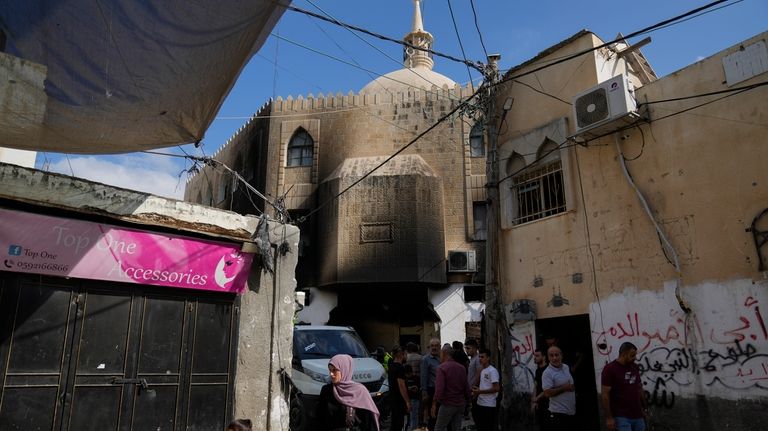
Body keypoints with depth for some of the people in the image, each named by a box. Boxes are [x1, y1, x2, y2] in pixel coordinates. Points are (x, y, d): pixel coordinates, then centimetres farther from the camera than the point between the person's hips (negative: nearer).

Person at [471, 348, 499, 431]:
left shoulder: (492, 371, -15)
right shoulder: (482, 371, 13)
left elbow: (496, 388, -21)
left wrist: (479, 391, -19)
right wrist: (476, 392, 2)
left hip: (489, 405, -9)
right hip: (480, 404, 9)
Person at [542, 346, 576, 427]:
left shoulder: (566, 367, 7)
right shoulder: (547, 373, -17)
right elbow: (547, 393, -23)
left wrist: (572, 387, 7)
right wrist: (564, 388, -19)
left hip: (572, 411, 8)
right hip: (558, 413, -8)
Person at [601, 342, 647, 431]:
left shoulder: (635, 367, 9)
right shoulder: (609, 369, -11)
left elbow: (639, 388, 18)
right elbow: (604, 394, -13)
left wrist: (644, 408, 15)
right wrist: (609, 417, -15)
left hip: (638, 415, 6)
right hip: (622, 417, -6)